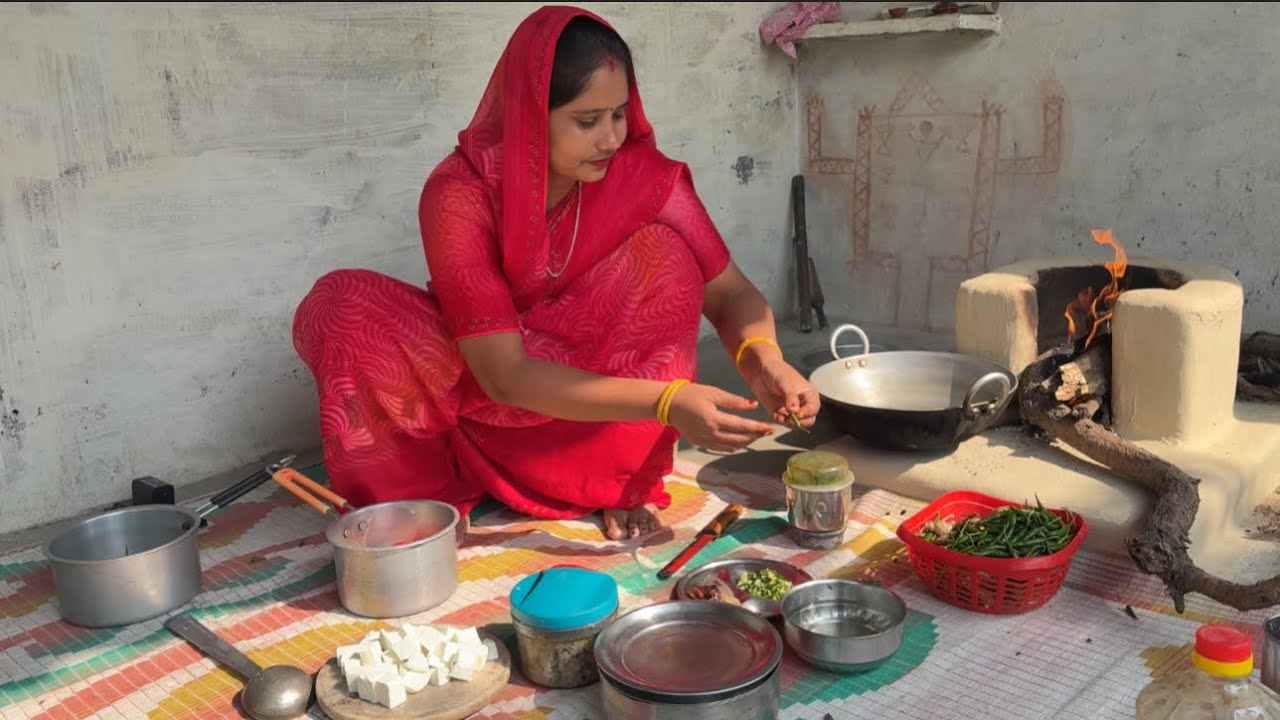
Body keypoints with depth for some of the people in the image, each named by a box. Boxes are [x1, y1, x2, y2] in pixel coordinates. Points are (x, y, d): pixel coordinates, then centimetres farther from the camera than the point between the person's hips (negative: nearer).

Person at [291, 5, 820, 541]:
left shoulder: (643, 174, -17)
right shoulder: (460, 193, -25)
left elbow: (731, 294, -10)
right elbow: (503, 375, -30)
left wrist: (762, 356, -34)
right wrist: (666, 402, -40)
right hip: (493, 406, -1)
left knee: (661, 253, -25)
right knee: (339, 307, -26)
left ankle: (625, 480, -13)